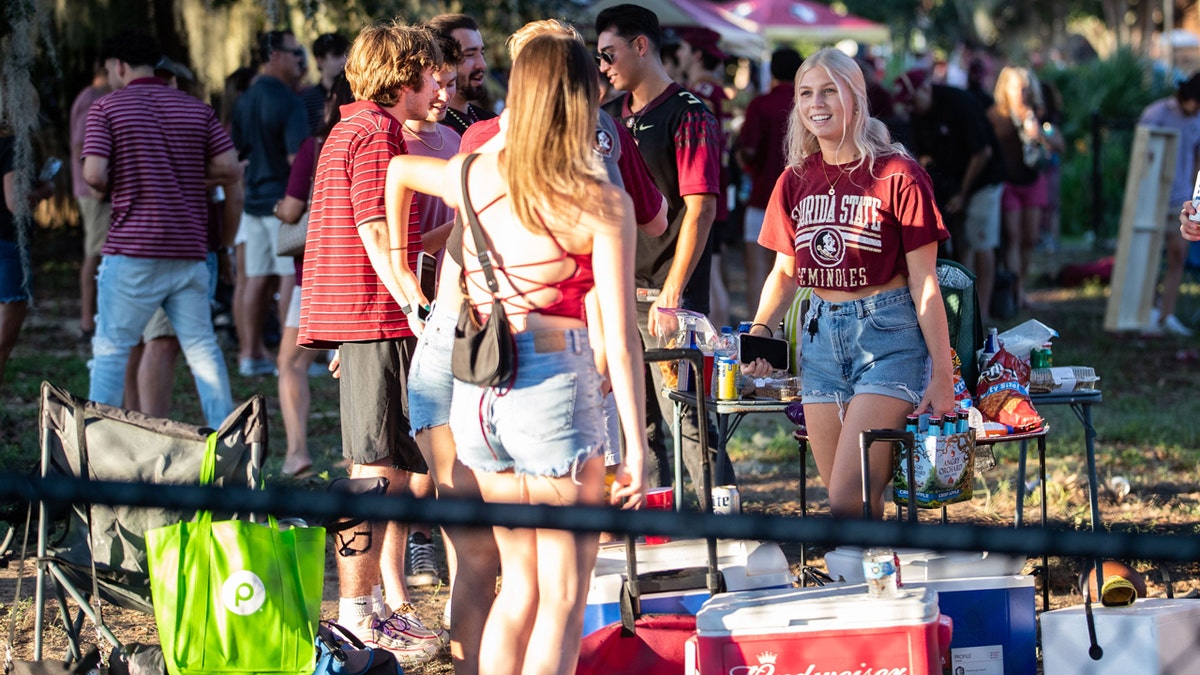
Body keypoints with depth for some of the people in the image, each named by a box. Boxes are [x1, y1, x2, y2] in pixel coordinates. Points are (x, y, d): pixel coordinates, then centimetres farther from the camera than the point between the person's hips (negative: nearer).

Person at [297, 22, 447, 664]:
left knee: (397, 467, 14)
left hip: (358, 321, 11)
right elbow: (377, 233, -19)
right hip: (377, 321, -11)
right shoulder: (376, 133, -11)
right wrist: (417, 307, -21)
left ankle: (392, 605, 19)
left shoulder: (348, 130, 21)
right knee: (377, 471, -8)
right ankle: (356, 615, -6)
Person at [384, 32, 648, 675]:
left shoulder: (474, 177, 6)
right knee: (563, 597, 2)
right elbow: (618, 338, -12)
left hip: (476, 395, 6)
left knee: (520, 583, 19)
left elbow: (399, 171, 29)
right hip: (554, 385, -5)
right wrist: (635, 445, -8)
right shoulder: (602, 205, -9)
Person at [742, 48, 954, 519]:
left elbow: (924, 283, -7)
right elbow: (784, 271, 17)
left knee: (847, 501, -16)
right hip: (821, 334, 5)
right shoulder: (796, 180, 8)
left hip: (887, 336, -5)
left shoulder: (896, 175, -7)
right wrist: (760, 329, -2)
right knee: (855, 503, 6)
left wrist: (941, 375, -10)